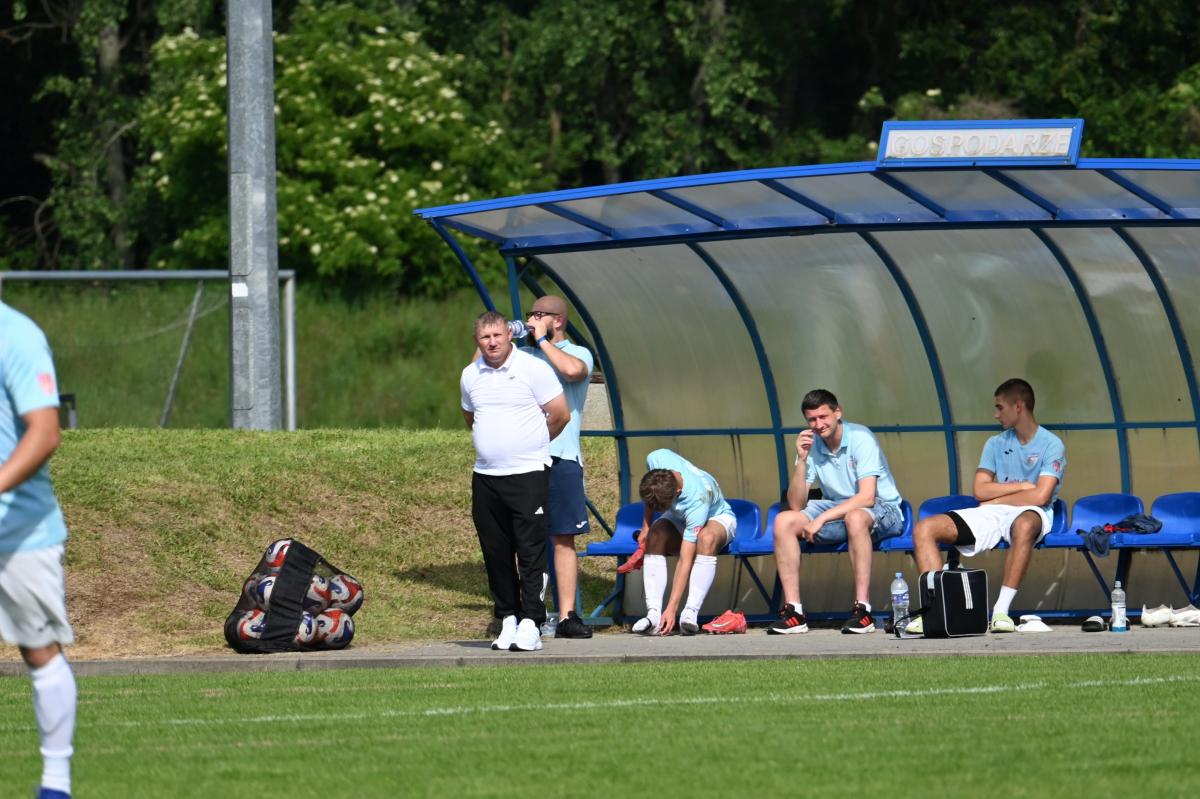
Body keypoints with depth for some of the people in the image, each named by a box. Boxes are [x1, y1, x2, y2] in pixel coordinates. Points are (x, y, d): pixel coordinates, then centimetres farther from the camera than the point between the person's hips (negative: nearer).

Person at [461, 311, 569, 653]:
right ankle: (508, 618, 12)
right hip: (486, 476, 5)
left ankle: (530, 624, -9)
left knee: (531, 552, -8)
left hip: (528, 473, -5)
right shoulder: (470, 376, 10)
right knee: (495, 553, 5)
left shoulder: (533, 368, -5)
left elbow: (560, 415, -1)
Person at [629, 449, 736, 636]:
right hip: (679, 519, 5)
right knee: (656, 534, -29)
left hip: (718, 517, -5)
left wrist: (672, 609, -43)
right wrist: (646, 527, -9)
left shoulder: (696, 500, -41)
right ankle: (653, 614, -36)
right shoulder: (656, 459, -28)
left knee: (707, 538, -40)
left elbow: (685, 560, -41)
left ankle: (691, 613, -40)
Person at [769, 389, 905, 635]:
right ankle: (793, 611, -17)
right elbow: (797, 505, -5)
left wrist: (822, 518, -28)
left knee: (855, 518, -40)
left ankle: (863, 609, -37)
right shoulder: (811, 446, -1)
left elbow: (867, 497, -25)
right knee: (784, 521, -15)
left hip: (882, 511, -6)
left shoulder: (861, 439, -17)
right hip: (837, 510, 6)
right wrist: (801, 460, -17)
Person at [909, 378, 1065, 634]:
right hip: (991, 516, 6)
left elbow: (1041, 496, -13)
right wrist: (1022, 486, -4)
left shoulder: (1051, 445, 0)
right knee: (924, 529, -14)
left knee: (1024, 525, -46)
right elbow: (980, 490, 5)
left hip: (1029, 513, -6)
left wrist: (997, 497, -2)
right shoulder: (996, 444, 16)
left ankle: (1002, 610, -43)